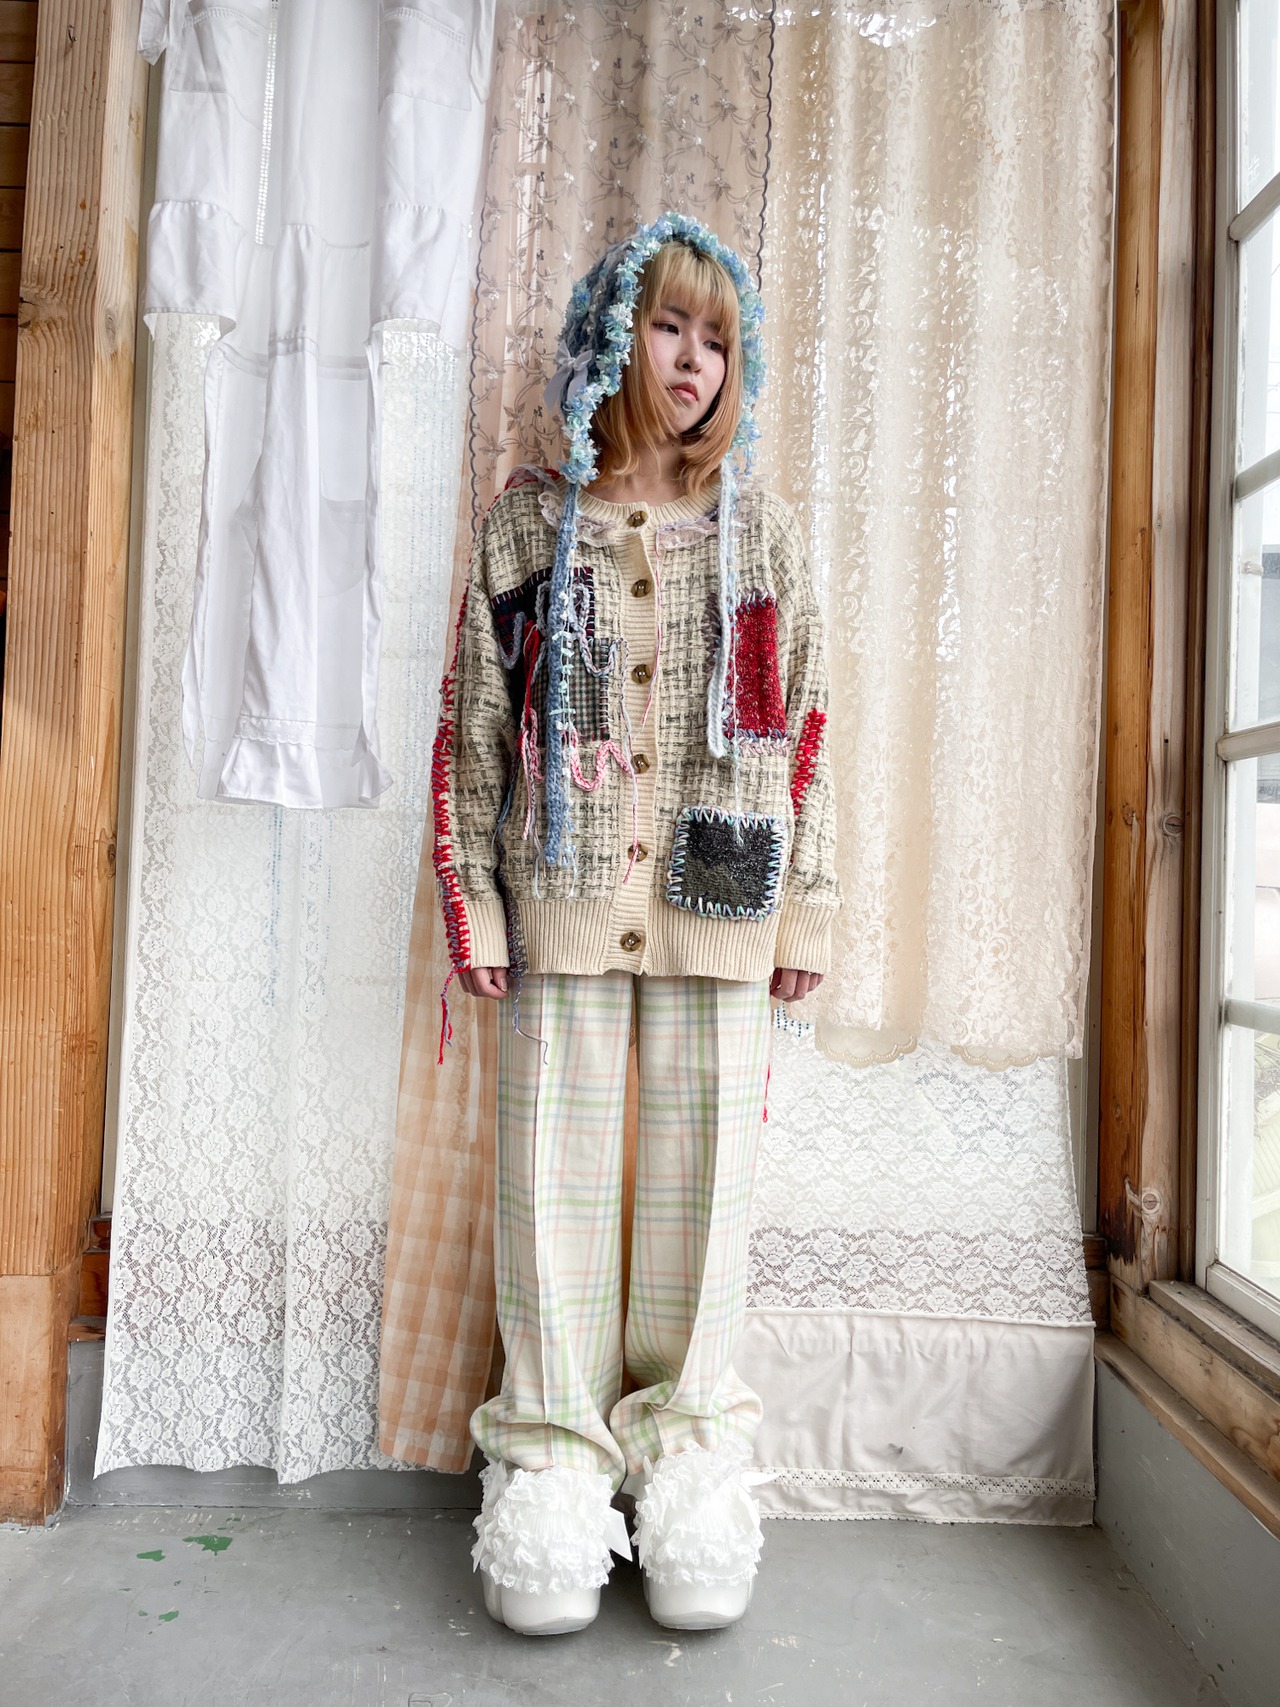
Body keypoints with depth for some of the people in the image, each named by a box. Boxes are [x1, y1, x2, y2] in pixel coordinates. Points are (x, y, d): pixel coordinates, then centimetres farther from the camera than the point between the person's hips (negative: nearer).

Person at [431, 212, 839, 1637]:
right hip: (564, 897, 0)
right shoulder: (528, 520, 9)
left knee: (701, 1170, 4)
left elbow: (805, 730, 9)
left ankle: (687, 1444, 21)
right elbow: (473, 724, 6)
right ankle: (555, 1450, 18)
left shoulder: (761, 532, 12)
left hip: (717, 907, 1)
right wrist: (473, 898, -1)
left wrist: (808, 904, 4)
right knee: (554, 1169, 2)